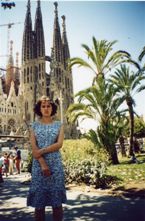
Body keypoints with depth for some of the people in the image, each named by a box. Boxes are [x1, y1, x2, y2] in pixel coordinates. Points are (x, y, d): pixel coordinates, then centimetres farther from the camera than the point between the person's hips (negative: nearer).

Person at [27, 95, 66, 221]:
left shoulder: (59, 125, 8)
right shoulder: (34, 125, 8)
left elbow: (59, 144, -5)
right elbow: (34, 148, -3)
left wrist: (42, 151, -14)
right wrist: (43, 164, -14)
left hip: (55, 163, 0)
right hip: (38, 164, 0)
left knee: (56, 199, 3)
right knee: (39, 198, 2)